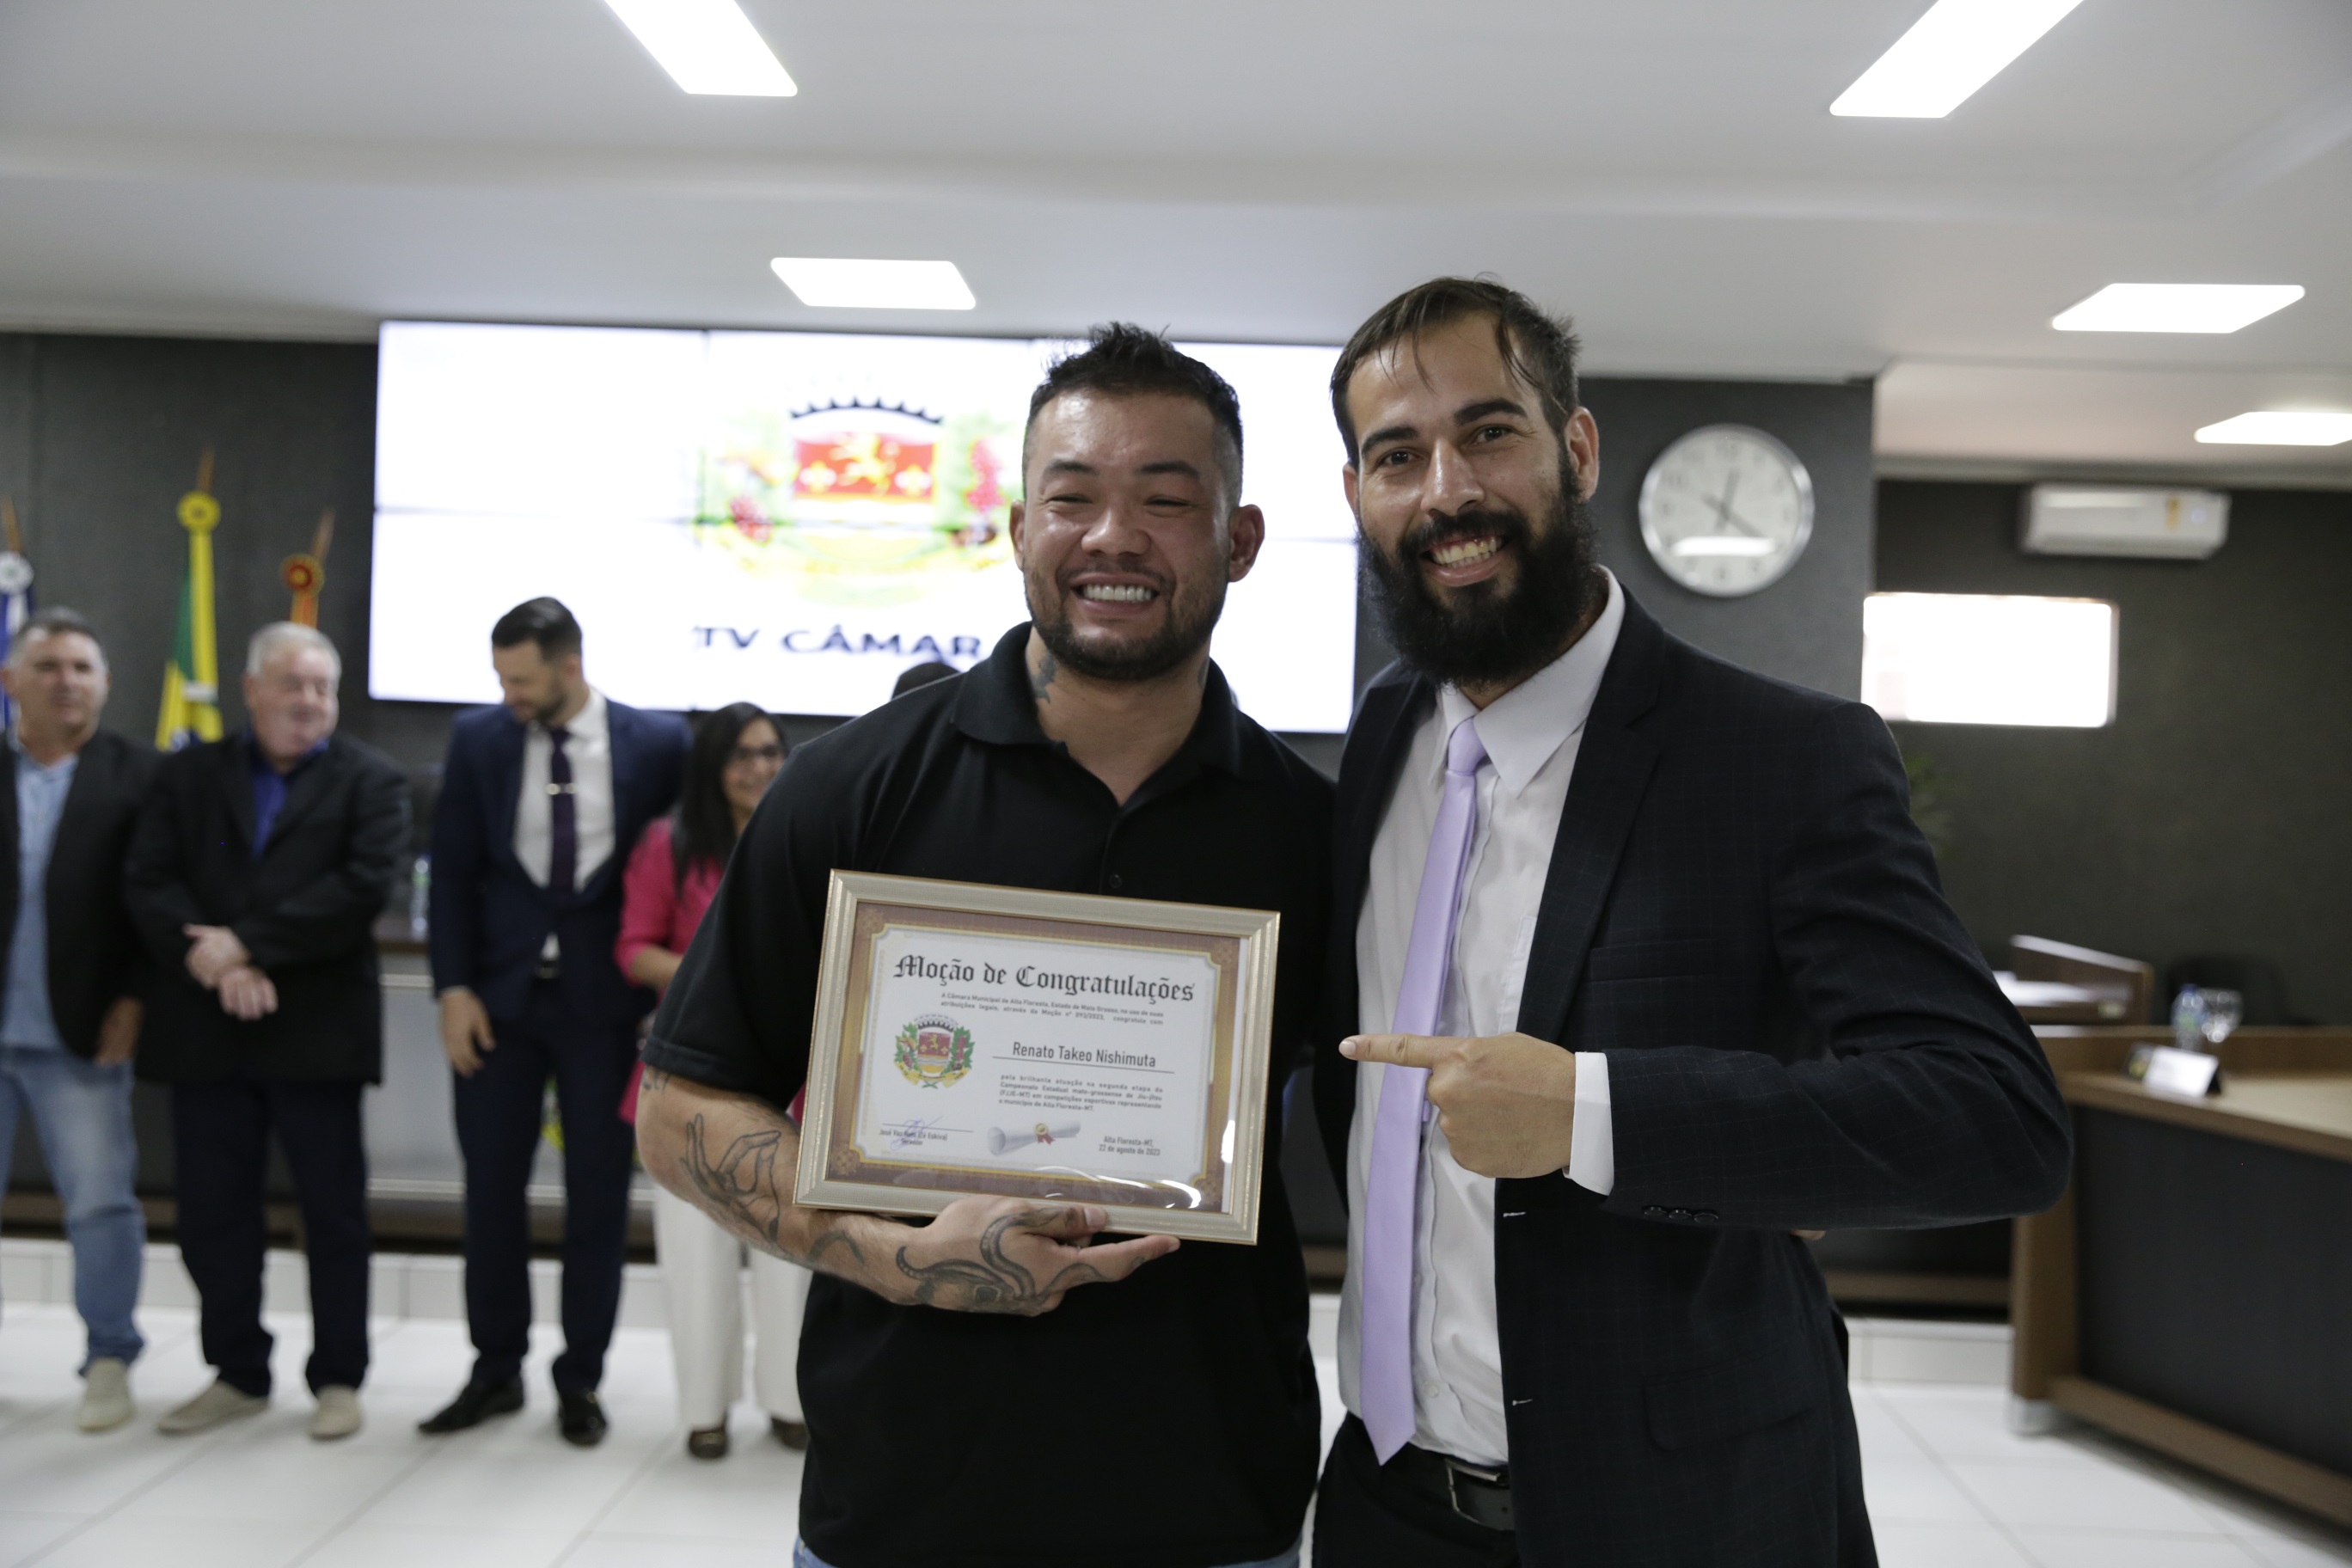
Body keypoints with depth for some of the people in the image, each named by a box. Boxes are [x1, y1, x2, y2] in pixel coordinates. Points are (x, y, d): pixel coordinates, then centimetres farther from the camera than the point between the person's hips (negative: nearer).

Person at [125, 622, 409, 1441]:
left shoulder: (370, 780, 2)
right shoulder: (188, 774, 12)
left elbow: (364, 886, -12)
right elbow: (148, 881, 2)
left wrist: (247, 943, -14)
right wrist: (208, 962, -14)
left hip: (316, 1031, -3)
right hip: (206, 1029, 3)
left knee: (335, 1214, 4)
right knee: (213, 1213, 10)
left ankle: (337, 1378, 16)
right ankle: (238, 1373, 25)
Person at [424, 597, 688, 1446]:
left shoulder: (656, 742, -4)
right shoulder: (478, 738, 1)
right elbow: (453, 871, 3)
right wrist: (455, 988, -4)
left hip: (603, 1000, -2)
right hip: (500, 995, 2)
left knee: (598, 1194, 5)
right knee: (491, 1186, 8)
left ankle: (580, 1380, 20)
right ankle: (496, 1370, 25)